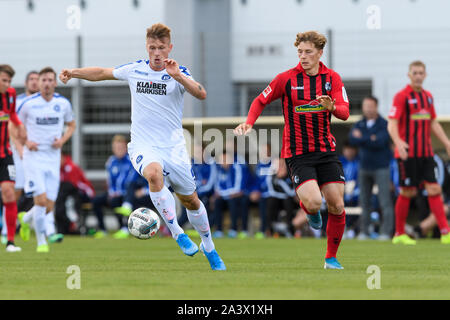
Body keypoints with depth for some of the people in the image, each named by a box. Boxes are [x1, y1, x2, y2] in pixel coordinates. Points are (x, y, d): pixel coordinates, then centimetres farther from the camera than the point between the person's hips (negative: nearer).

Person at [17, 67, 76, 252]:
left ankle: (26, 219, 35)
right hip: (33, 156, -3)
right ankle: (41, 241, -3)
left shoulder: (63, 103, 4)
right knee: (41, 200, -16)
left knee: (49, 206, 3)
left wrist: (62, 140, 0)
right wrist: (26, 142, -9)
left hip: (53, 158, 3)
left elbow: (71, 125, 19)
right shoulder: (28, 104, -4)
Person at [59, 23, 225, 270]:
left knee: (190, 200, 9)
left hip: (174, 146, 0)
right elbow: (102, 73, 17)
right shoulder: (135, 70, 1)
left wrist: (178, 76, -37)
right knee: (154, 173, -34)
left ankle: (208, 247, 33)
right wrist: (74, 72, 5)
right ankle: (177, 233, -27)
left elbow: (201, 95, -24)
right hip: (143, 146, 0)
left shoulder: (179, 73, -6)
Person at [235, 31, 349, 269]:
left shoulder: (332, 78, 2)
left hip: (326, 150, 3)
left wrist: (331, 107, -27)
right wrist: (248, 123, -7)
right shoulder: (287, 79, -4)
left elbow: (344, 112, -6)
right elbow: (261, 101, 8)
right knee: (313, 202, -22)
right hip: (297, 152, -3)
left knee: (336, 206, -3)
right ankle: (309, 211, 17)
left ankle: (331, 258, 14)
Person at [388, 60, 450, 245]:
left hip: (426, 152, 6)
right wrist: (398, 142, -30)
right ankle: (399, 234, 9)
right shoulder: (402, 96, -7)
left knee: (434, 189, -2)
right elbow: (392, 124, -13)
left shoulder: (428, 96, 13)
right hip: (407, 153, -6)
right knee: (408, 192, -2)